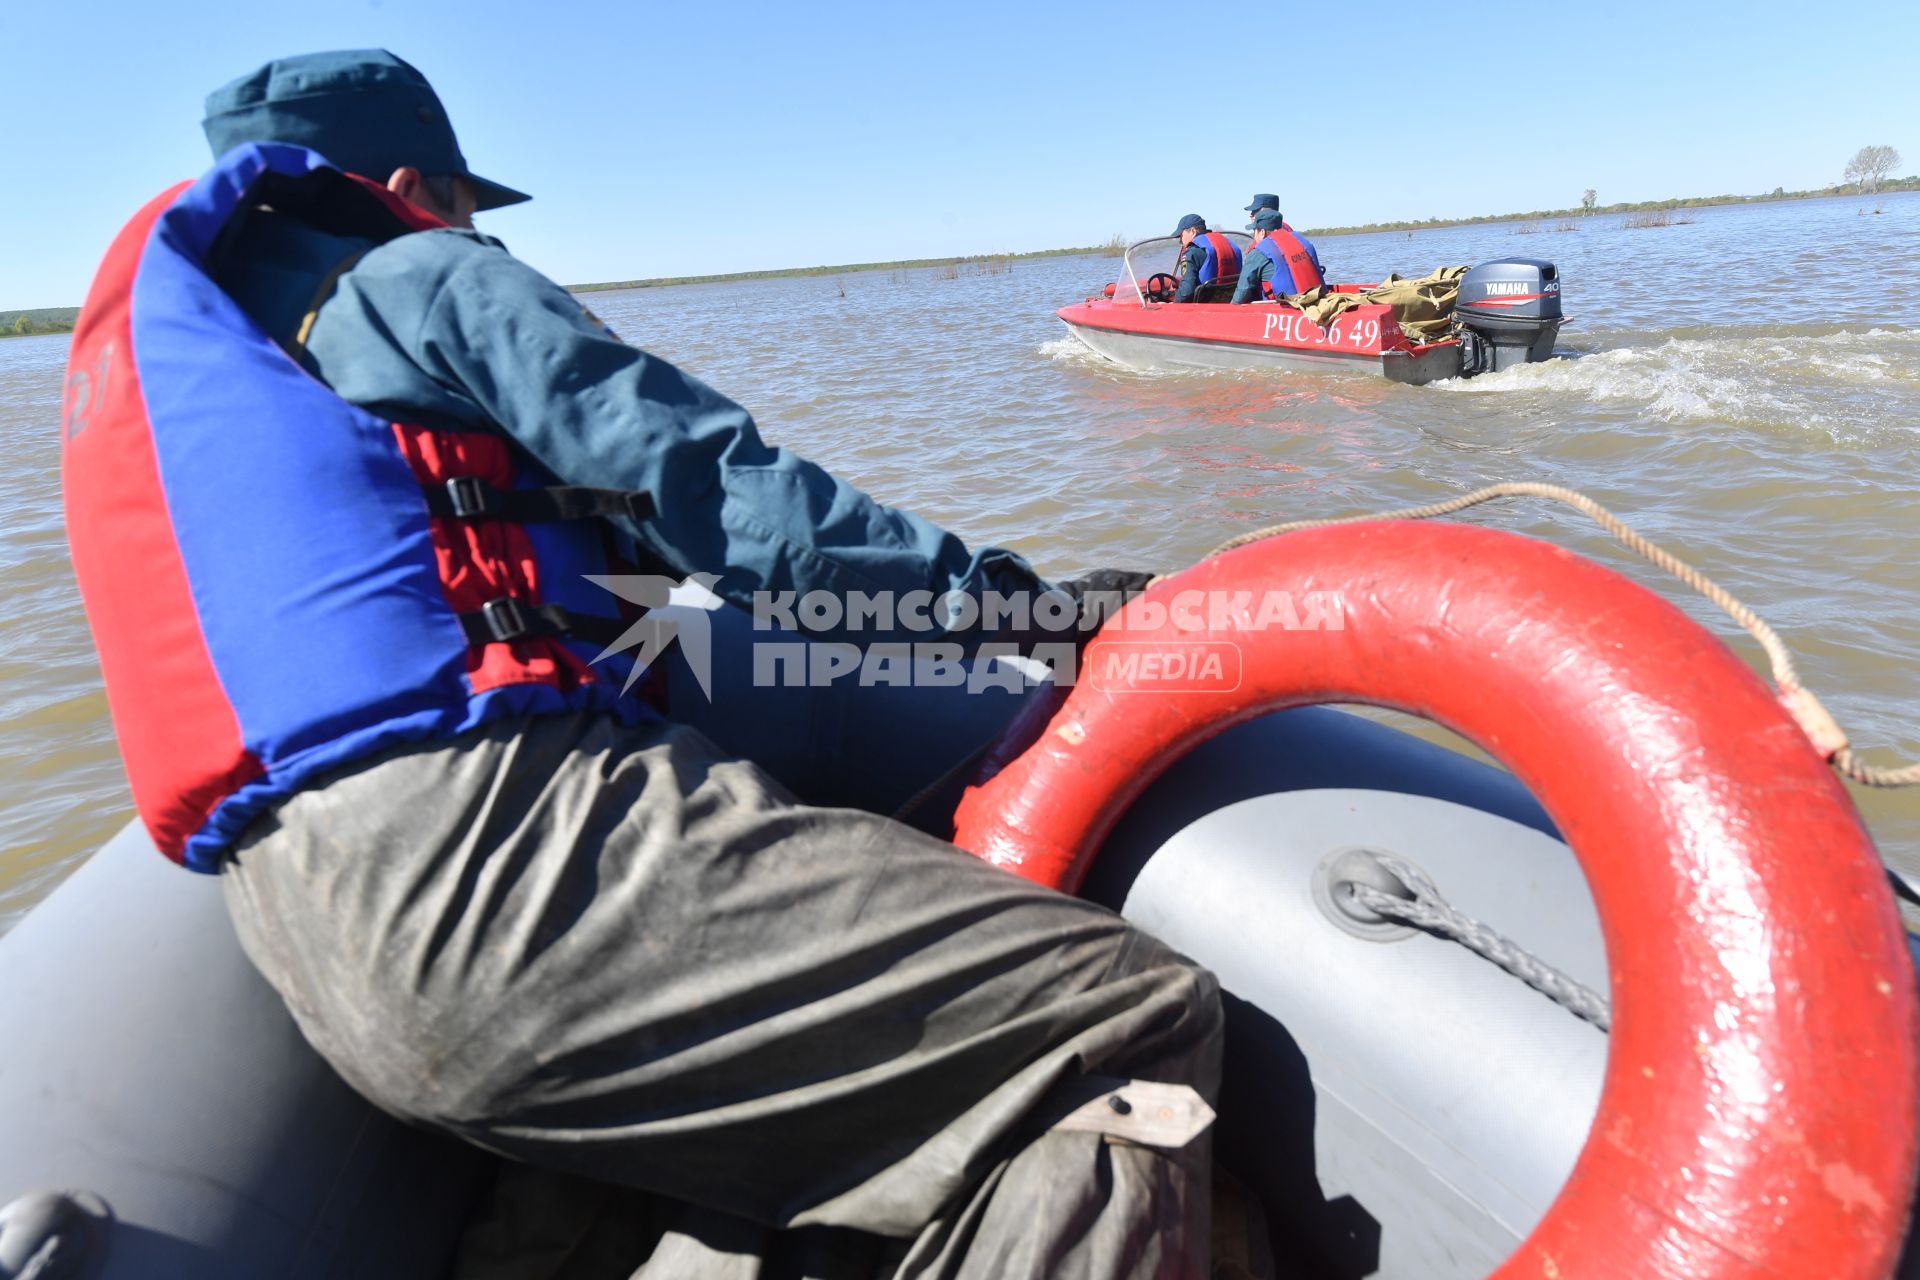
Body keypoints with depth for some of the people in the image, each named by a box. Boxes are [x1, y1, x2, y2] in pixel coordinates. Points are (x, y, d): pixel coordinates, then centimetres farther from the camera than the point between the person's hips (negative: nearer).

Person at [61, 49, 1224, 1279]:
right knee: (1139, 1019, -11)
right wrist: (1000, 591, 2)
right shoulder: (417, 275, 7)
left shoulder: (144, 333, 32)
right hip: (496, 840, -10)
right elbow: (706, 483, -4)